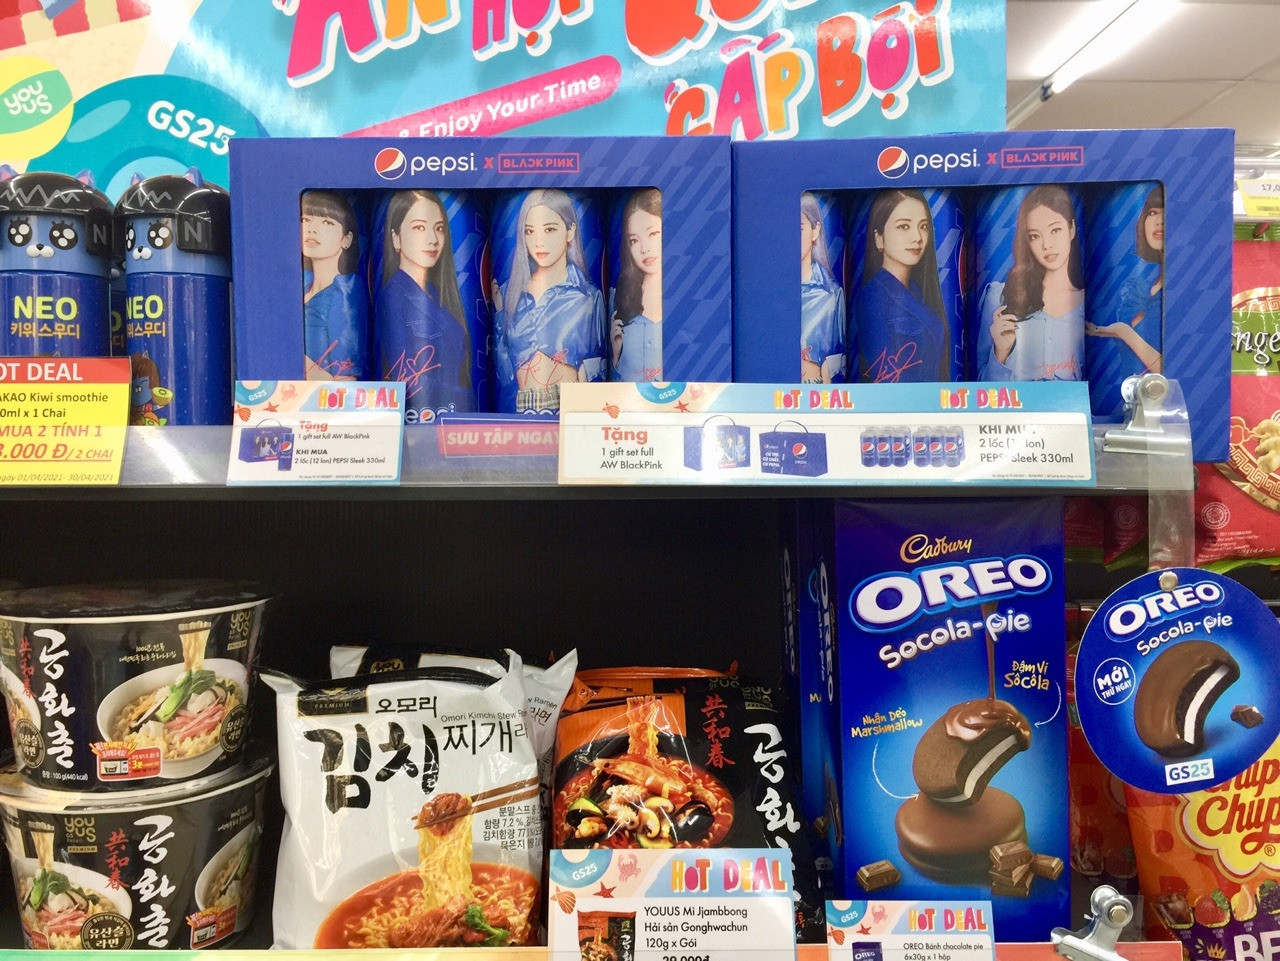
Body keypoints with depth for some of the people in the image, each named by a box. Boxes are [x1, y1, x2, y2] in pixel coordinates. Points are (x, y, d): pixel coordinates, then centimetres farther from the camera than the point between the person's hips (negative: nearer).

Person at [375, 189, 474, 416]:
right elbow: (409, 383, -15)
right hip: (418, 415, -6)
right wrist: (466, 399, -7)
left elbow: (459, 369, 11)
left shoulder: (441, 294, 12)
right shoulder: (392, 295, -9)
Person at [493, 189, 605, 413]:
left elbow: (599, 368, 6)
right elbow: (502, 363, 11)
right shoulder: (510, 291, 10)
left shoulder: (589, 296, 2)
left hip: (570, 403, -2)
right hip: (518, 404, 2)